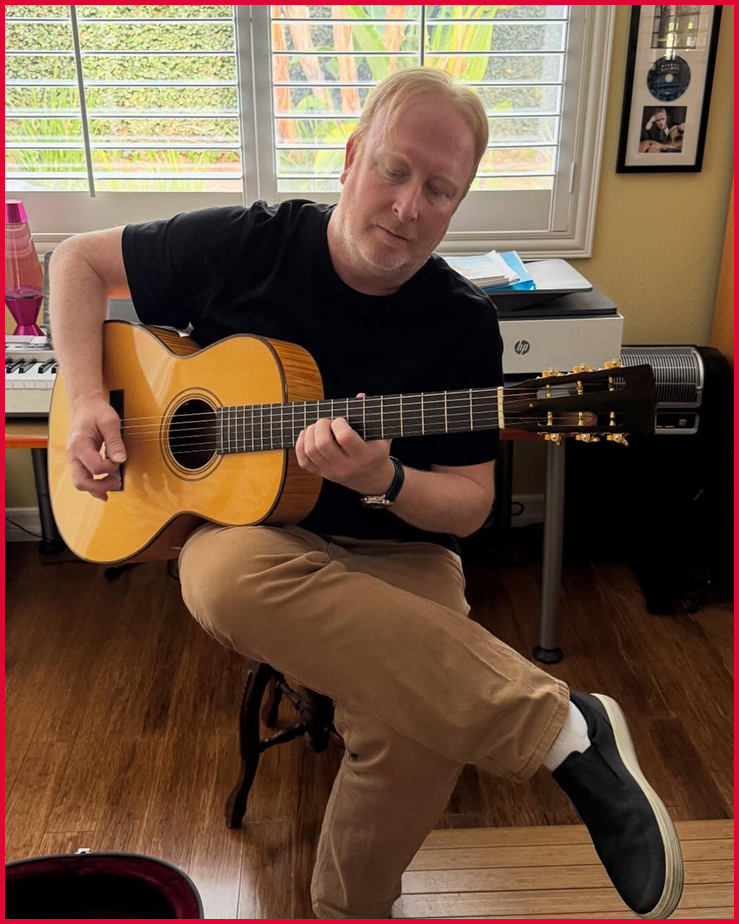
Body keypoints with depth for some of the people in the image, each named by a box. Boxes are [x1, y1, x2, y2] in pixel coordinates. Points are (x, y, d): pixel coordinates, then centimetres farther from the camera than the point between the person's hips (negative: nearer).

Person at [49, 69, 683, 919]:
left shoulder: (462, 324, -4)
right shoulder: (246, 245, -4)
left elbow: (469, 506, -1)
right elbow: (79, 260, 9)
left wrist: (384, 481, -23)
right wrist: (87, 400, -6)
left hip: (394, 552, 0)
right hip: (246, 532, 1)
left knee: (413, 723, -32)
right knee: (225, 576, -38)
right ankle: (565, 728, -29)